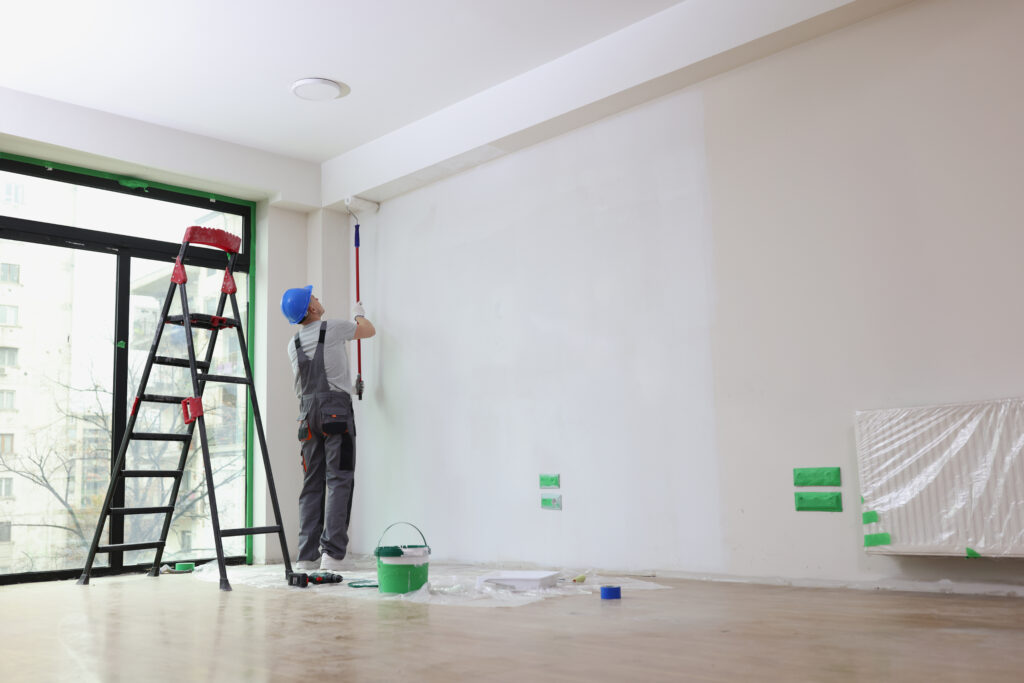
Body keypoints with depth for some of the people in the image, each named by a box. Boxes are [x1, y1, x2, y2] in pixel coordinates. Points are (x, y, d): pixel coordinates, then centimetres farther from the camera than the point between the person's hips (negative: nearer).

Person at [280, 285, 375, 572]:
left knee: (312, 484, 8)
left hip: (308, 414, 6)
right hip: (336, 409, -6)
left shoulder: (293, 344, 15)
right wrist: (359, 314, 36)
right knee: (338, 481, -7)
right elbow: (369, 331, 14)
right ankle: (331, 553, -13)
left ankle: (307, 556, 6)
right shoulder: (333, 328, -3)